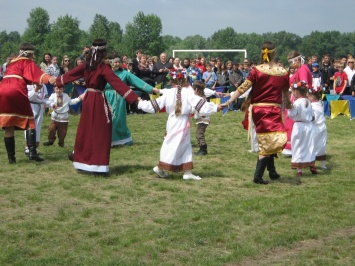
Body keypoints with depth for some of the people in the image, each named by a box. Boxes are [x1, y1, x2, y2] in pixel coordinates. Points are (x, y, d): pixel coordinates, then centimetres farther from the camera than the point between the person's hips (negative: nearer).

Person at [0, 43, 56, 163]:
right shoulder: (27, 62, 9)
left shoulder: (12, 63, 30)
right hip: (16, 93, -5)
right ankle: (32, 151, -13)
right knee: (29, 122, 3)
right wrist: (49, 78, -28)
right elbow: (37, 73, -11)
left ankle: (11, 157, 6)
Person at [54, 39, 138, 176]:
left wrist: (57, 80, 33)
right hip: (98, 101, -7)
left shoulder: (86, 65, 3)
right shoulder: (104, 68, -15)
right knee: (100, 132, -2)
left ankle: (83, 162, 29)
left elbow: (70, 74, 16)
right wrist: (134, 98, -24)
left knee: (86, 130, 18)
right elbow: (117, 83, -21)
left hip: (88, 99, 7)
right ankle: (98, 166, -2)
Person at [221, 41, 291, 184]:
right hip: (274, 110, -2)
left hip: (257, 109, 2)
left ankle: (272, 171, 25)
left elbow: (243, 88, -10)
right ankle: (258, 175, -11)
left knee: (266, 141, 18)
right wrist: (289, 103, 36)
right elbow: (286, 91, 15)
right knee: (270, 142, 0)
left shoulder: (256, 70, -5)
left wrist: (229, 101, -5)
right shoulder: (283, 72, -1)